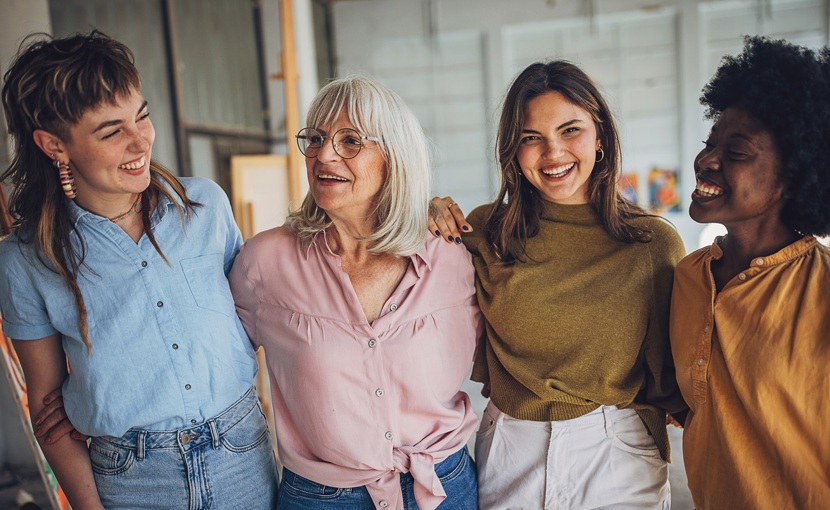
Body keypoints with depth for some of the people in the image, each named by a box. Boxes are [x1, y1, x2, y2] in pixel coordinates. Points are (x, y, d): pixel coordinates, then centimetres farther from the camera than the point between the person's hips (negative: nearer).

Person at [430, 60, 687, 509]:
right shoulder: (484, 232, -7)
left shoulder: (654, 243, -9)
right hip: (508, 457, 1)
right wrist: (434, 223, -12)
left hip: (618, 460, 0)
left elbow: (671, 378, -1)